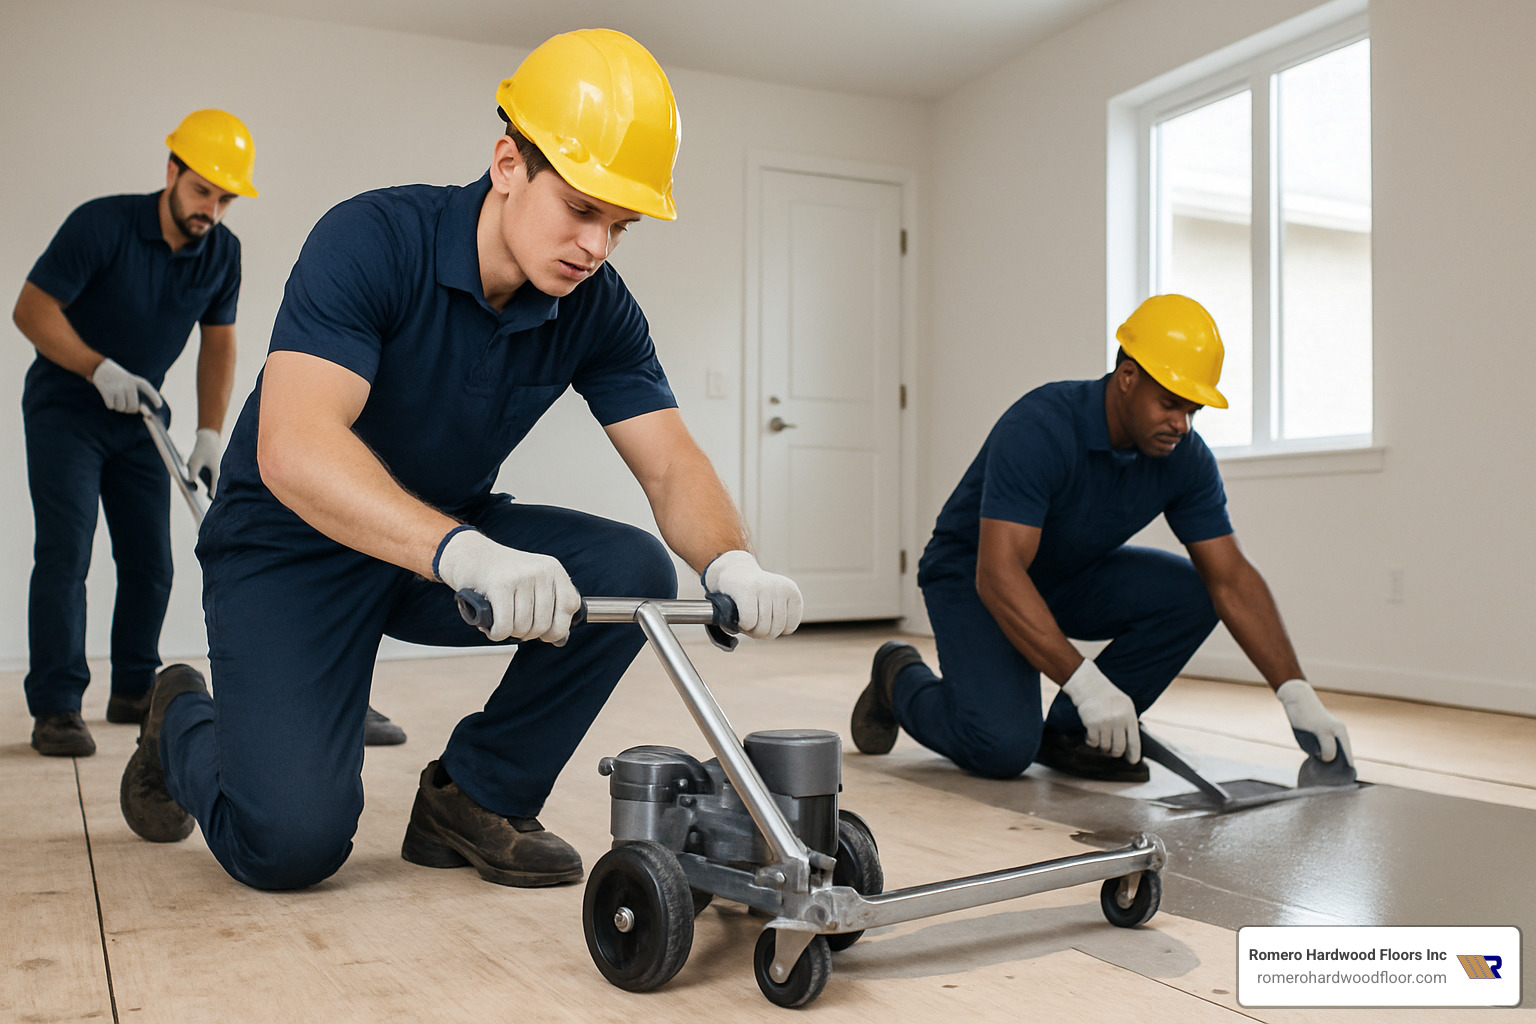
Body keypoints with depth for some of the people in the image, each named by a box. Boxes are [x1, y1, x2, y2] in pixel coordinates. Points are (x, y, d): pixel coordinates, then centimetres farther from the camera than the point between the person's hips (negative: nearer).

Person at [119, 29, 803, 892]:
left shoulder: (597, 307, -9)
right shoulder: (374, 239, -25)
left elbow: (670, 464, -11)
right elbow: (294, 447, -38)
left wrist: (732, 564, -34)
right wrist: (465, 555, -53)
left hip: (454, 533, 5)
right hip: (291, 544, -5)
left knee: (633, 572, -19)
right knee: (294, 839, -20)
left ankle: (475, 799, -1)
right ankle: (185, 724, 17)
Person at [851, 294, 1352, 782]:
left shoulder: (1185, 458, -13)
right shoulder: (1039, 429, -32)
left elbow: (1231, 578, -11)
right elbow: (998, 573, -39)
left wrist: (1297, 694, -20)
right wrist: (1084, 682, -45)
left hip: (1070, 578, 7)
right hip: (973, 574, -6)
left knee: (1190, 593, -18)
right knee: (1004, 746, -25)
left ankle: (1071, 731, -3)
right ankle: (901, 679, 7)